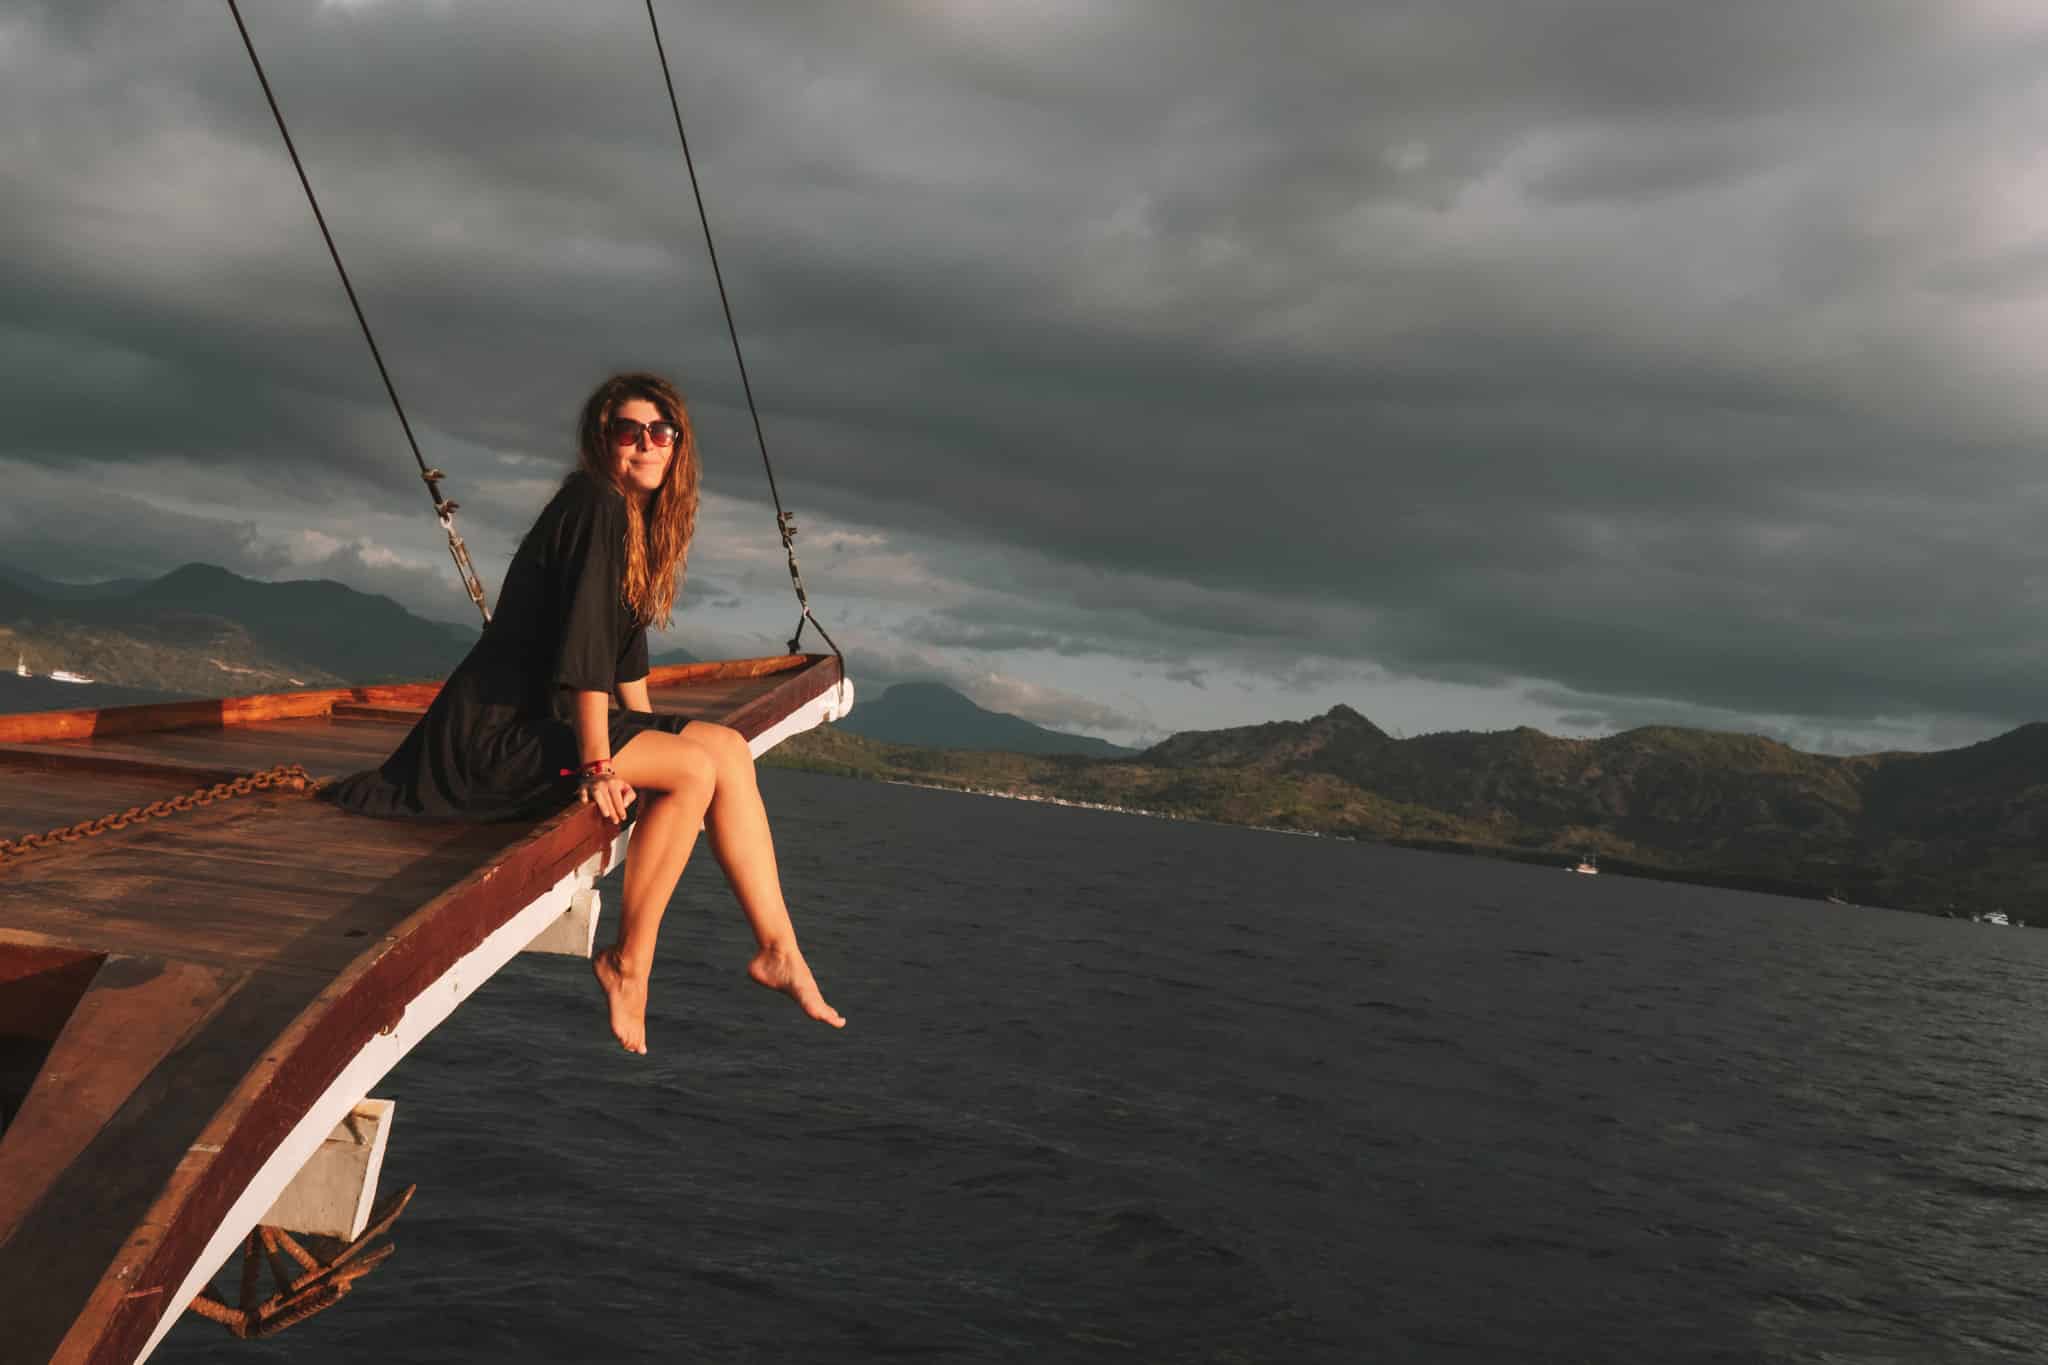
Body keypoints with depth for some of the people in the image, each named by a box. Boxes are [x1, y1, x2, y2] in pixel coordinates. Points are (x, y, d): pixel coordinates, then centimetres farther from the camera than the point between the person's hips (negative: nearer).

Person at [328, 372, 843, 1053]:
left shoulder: (636, 516, 14)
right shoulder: (595, 506, -16)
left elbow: (625, 646, 21)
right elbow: (583, 646, -22)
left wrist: (651, 738, 19)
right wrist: (599, 765, -22)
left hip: (548, 720, 10)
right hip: (497, 734, -10)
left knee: (731, 749, 3)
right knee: (695, 768, -21)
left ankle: (777, 949, 2)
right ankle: (628, 963, -10)